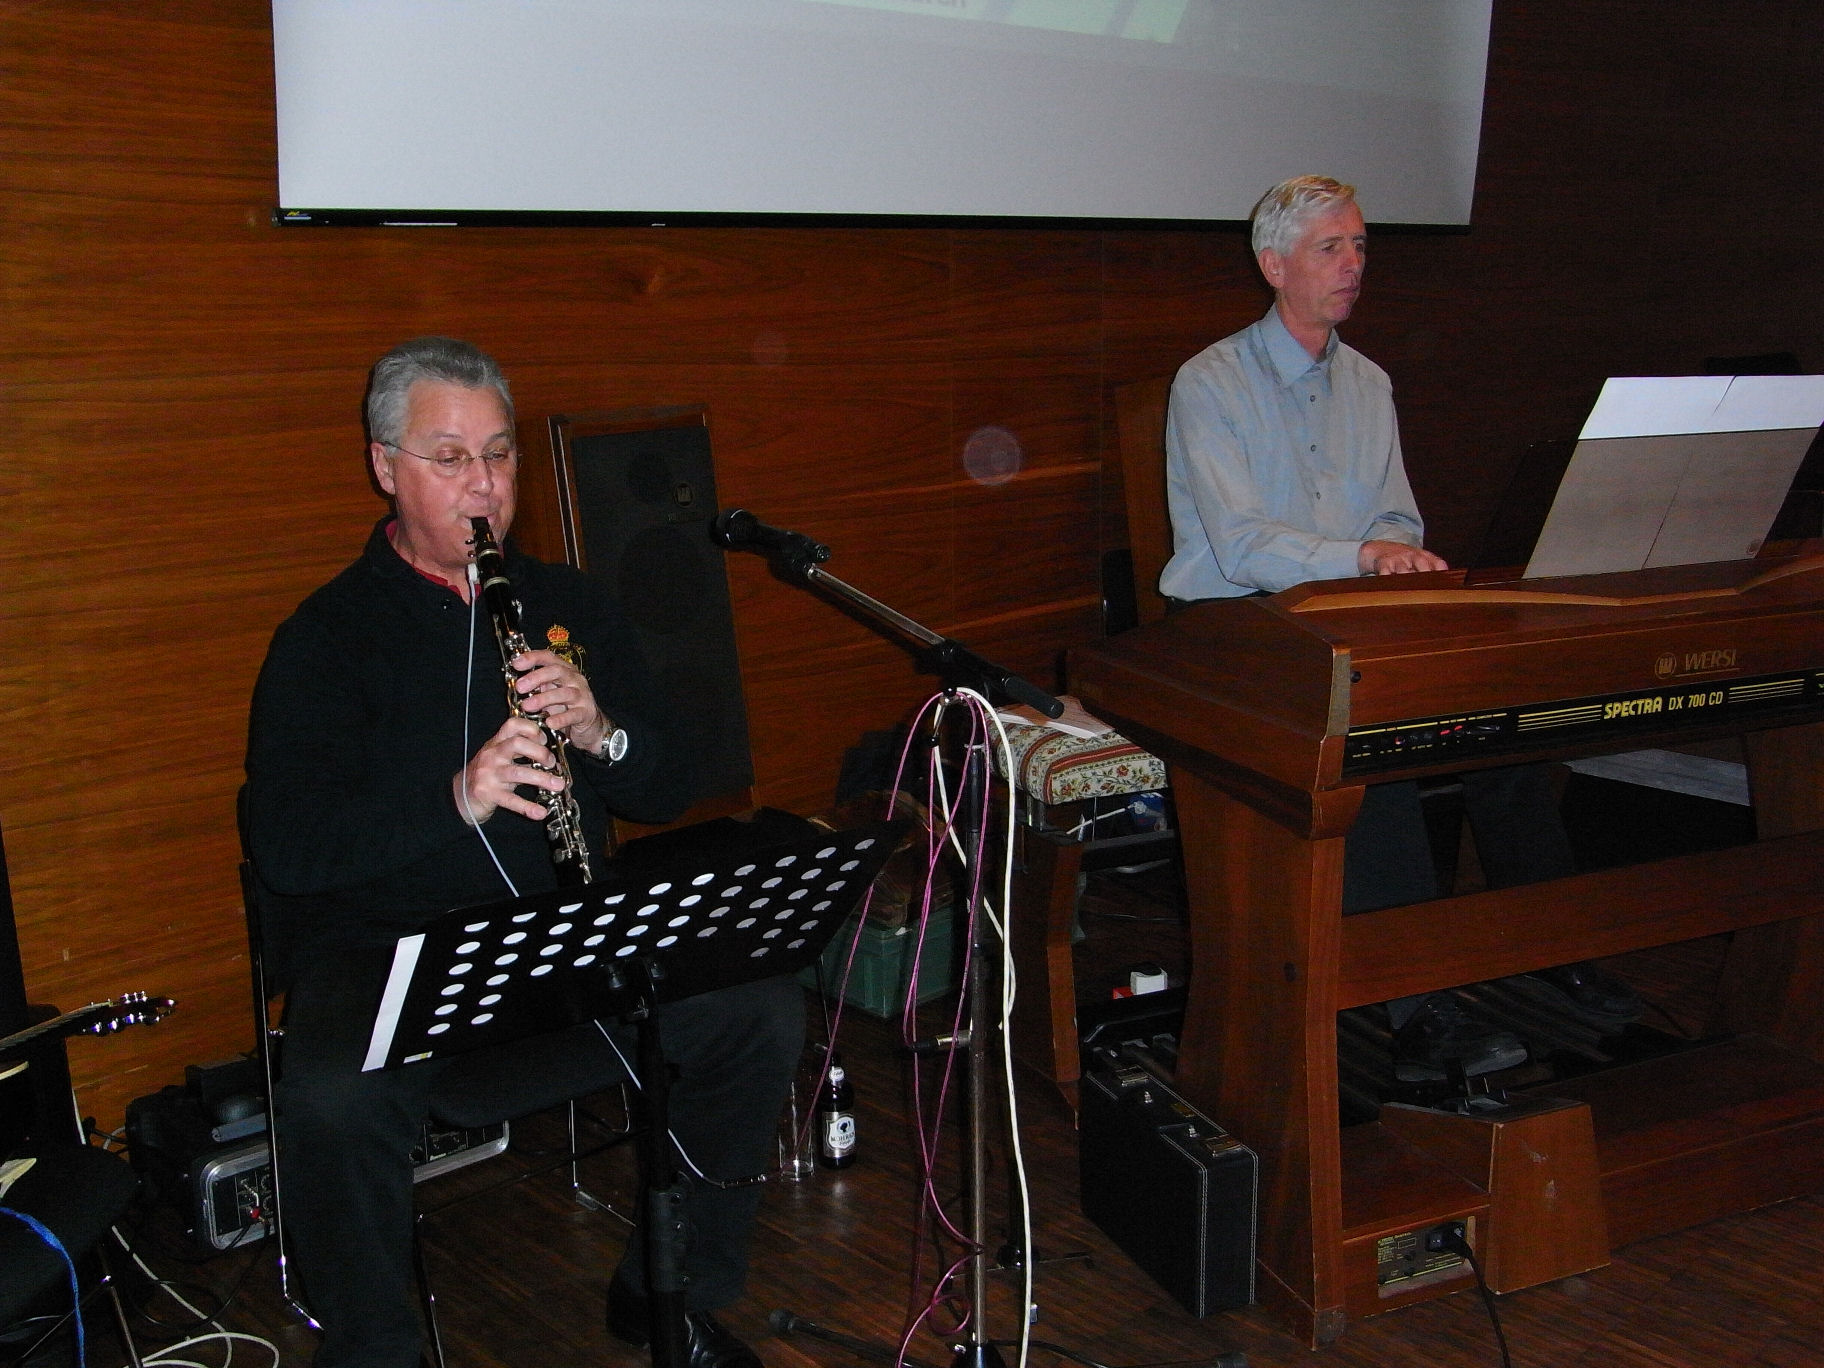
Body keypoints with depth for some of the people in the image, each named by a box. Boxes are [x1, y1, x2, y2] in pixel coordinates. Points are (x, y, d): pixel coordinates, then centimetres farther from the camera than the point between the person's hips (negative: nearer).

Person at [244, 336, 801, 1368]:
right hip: (383, 955, -3)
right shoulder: (327, 635, -1)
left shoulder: (571, 605, 13)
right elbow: (287, 847, -13)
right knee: (335, 1097, -34)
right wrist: (455, 797, -28)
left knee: (762, 1013, -16)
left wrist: (601, 733, -14)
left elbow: (671, 791, 9)